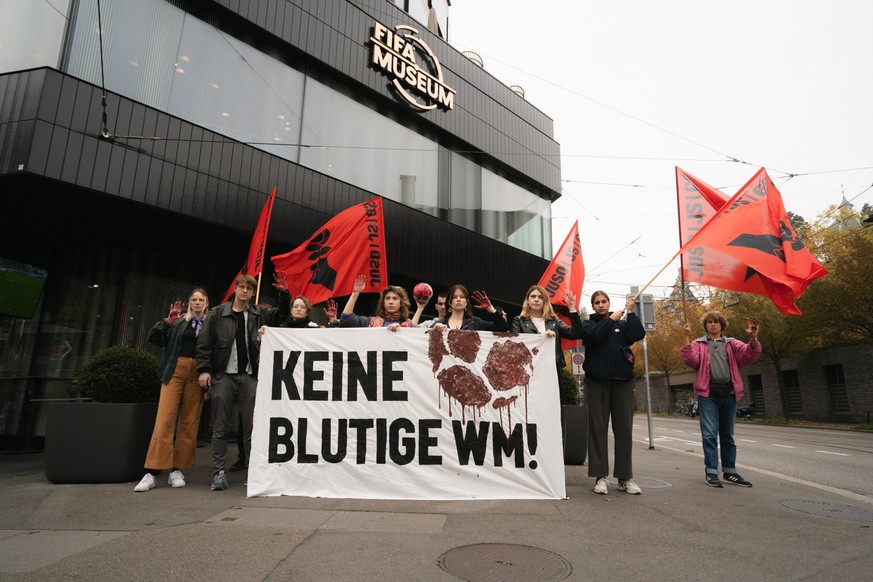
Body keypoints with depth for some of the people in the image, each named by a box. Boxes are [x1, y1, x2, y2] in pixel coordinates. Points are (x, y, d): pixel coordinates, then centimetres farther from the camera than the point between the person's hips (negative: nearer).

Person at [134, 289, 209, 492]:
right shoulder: (179, 321, 13)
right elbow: (154, 338, 7)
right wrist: (167, 322, -7)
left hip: (197, 373, 0)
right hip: (175, 370, 0)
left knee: (189, 423, 1)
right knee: (165, 419, -7)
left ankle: (177, 470, 10)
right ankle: (151, 472, -4)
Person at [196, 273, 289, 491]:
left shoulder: (259, 314, 11)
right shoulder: (218, 314, 6)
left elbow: (282, 315, 12)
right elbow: (204, 344, 3)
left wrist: (284, 293, -4)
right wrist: (204, 370, -7)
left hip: (249, 376, 1)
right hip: (223, 376, -1)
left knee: (252, 426, 3)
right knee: (220, 427, 4)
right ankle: (219, 473, 11)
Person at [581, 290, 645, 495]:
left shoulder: (622, 324, 16)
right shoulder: (588, 324, 10)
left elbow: (639, 334, -3)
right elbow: (595, 335, -12)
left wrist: (630, 313, -2)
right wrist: (611, 319, -3)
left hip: (623, 380, 2)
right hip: (598, 380, -2)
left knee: (624, 429, 2)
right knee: (598, 428, -2)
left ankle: (625, 477, 9)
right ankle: (600, 476, 3)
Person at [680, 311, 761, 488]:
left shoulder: (732, 344, 15)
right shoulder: (698, 344, 10)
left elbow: (749, 355, -3)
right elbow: (691, 360, -9)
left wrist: (753, 338, -22)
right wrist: (687, 338, -18)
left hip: (729, 393, 3)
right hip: (708, 394, -3)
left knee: (728, 435, 12)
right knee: (710, 434, -8)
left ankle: (729, 472, 22)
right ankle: (711, 472, -3)